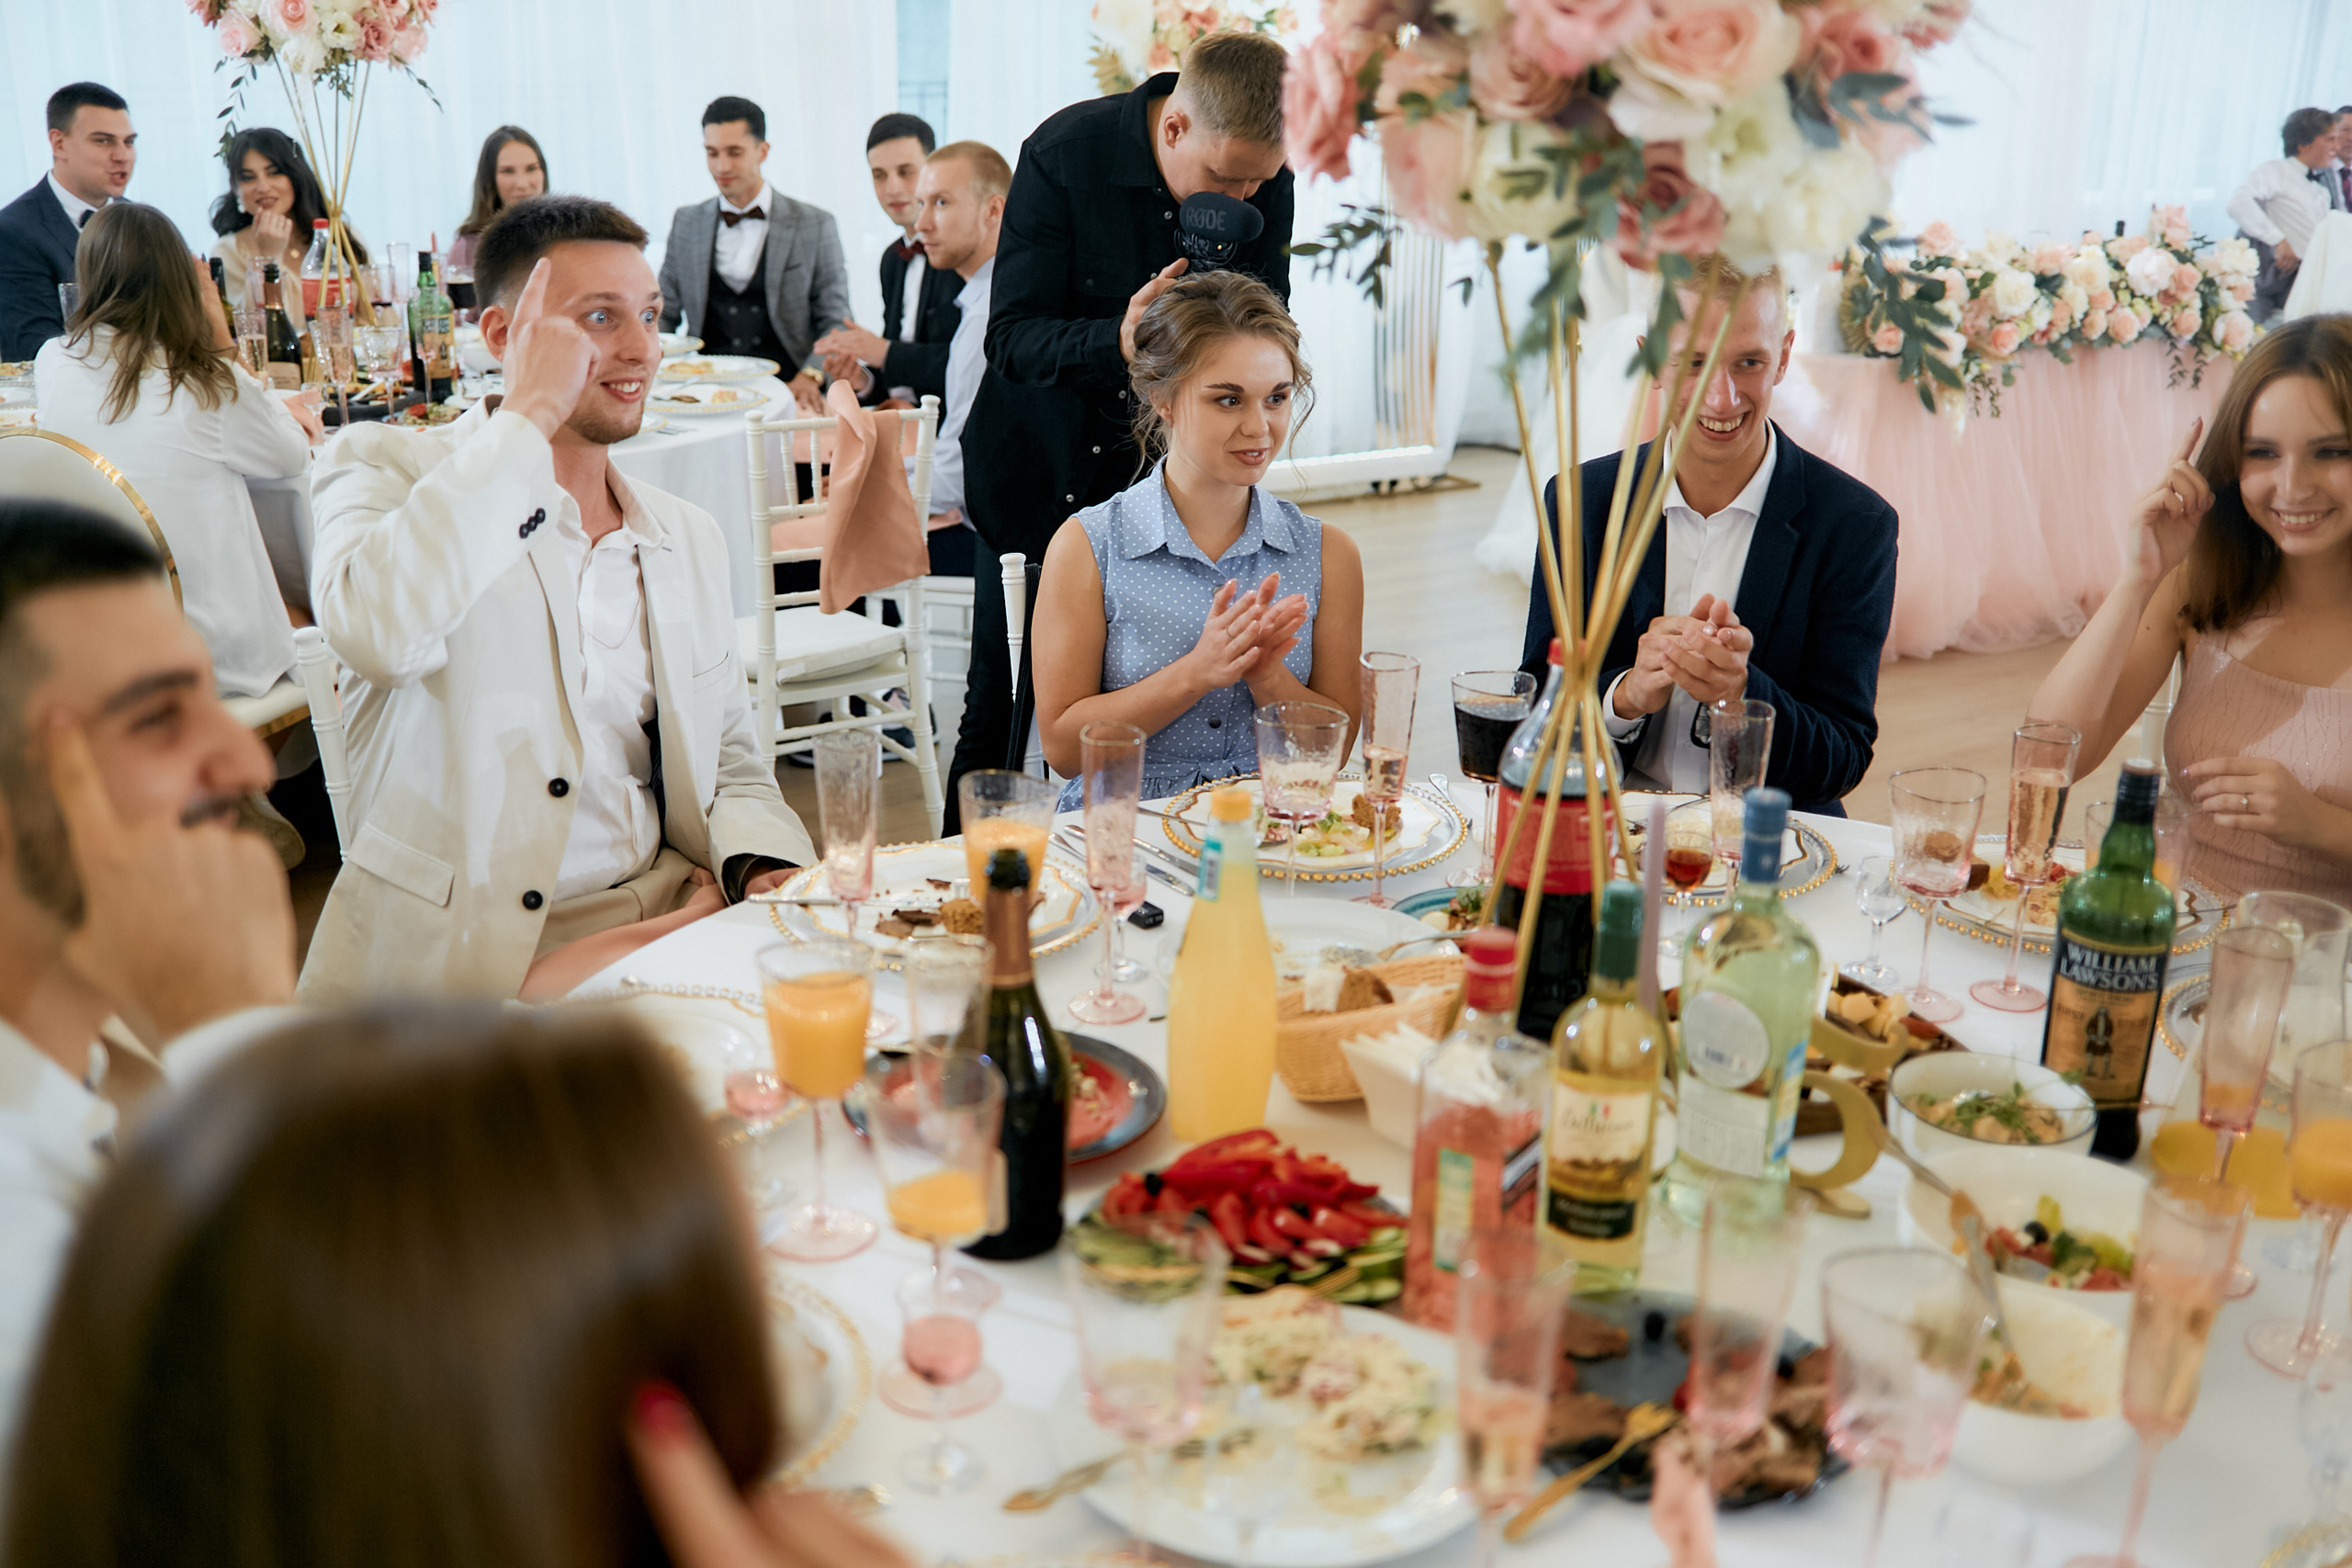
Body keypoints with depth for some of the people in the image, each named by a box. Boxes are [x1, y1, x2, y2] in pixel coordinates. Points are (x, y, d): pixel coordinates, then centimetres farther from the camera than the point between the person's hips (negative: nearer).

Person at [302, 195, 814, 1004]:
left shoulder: (689, 537, 16)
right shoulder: (387, 469, 0)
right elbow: (376, 630, -24)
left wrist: (766, 866, -2)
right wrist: (528, 414, -14)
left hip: (661, 932, 6)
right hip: (457, 963, -6)